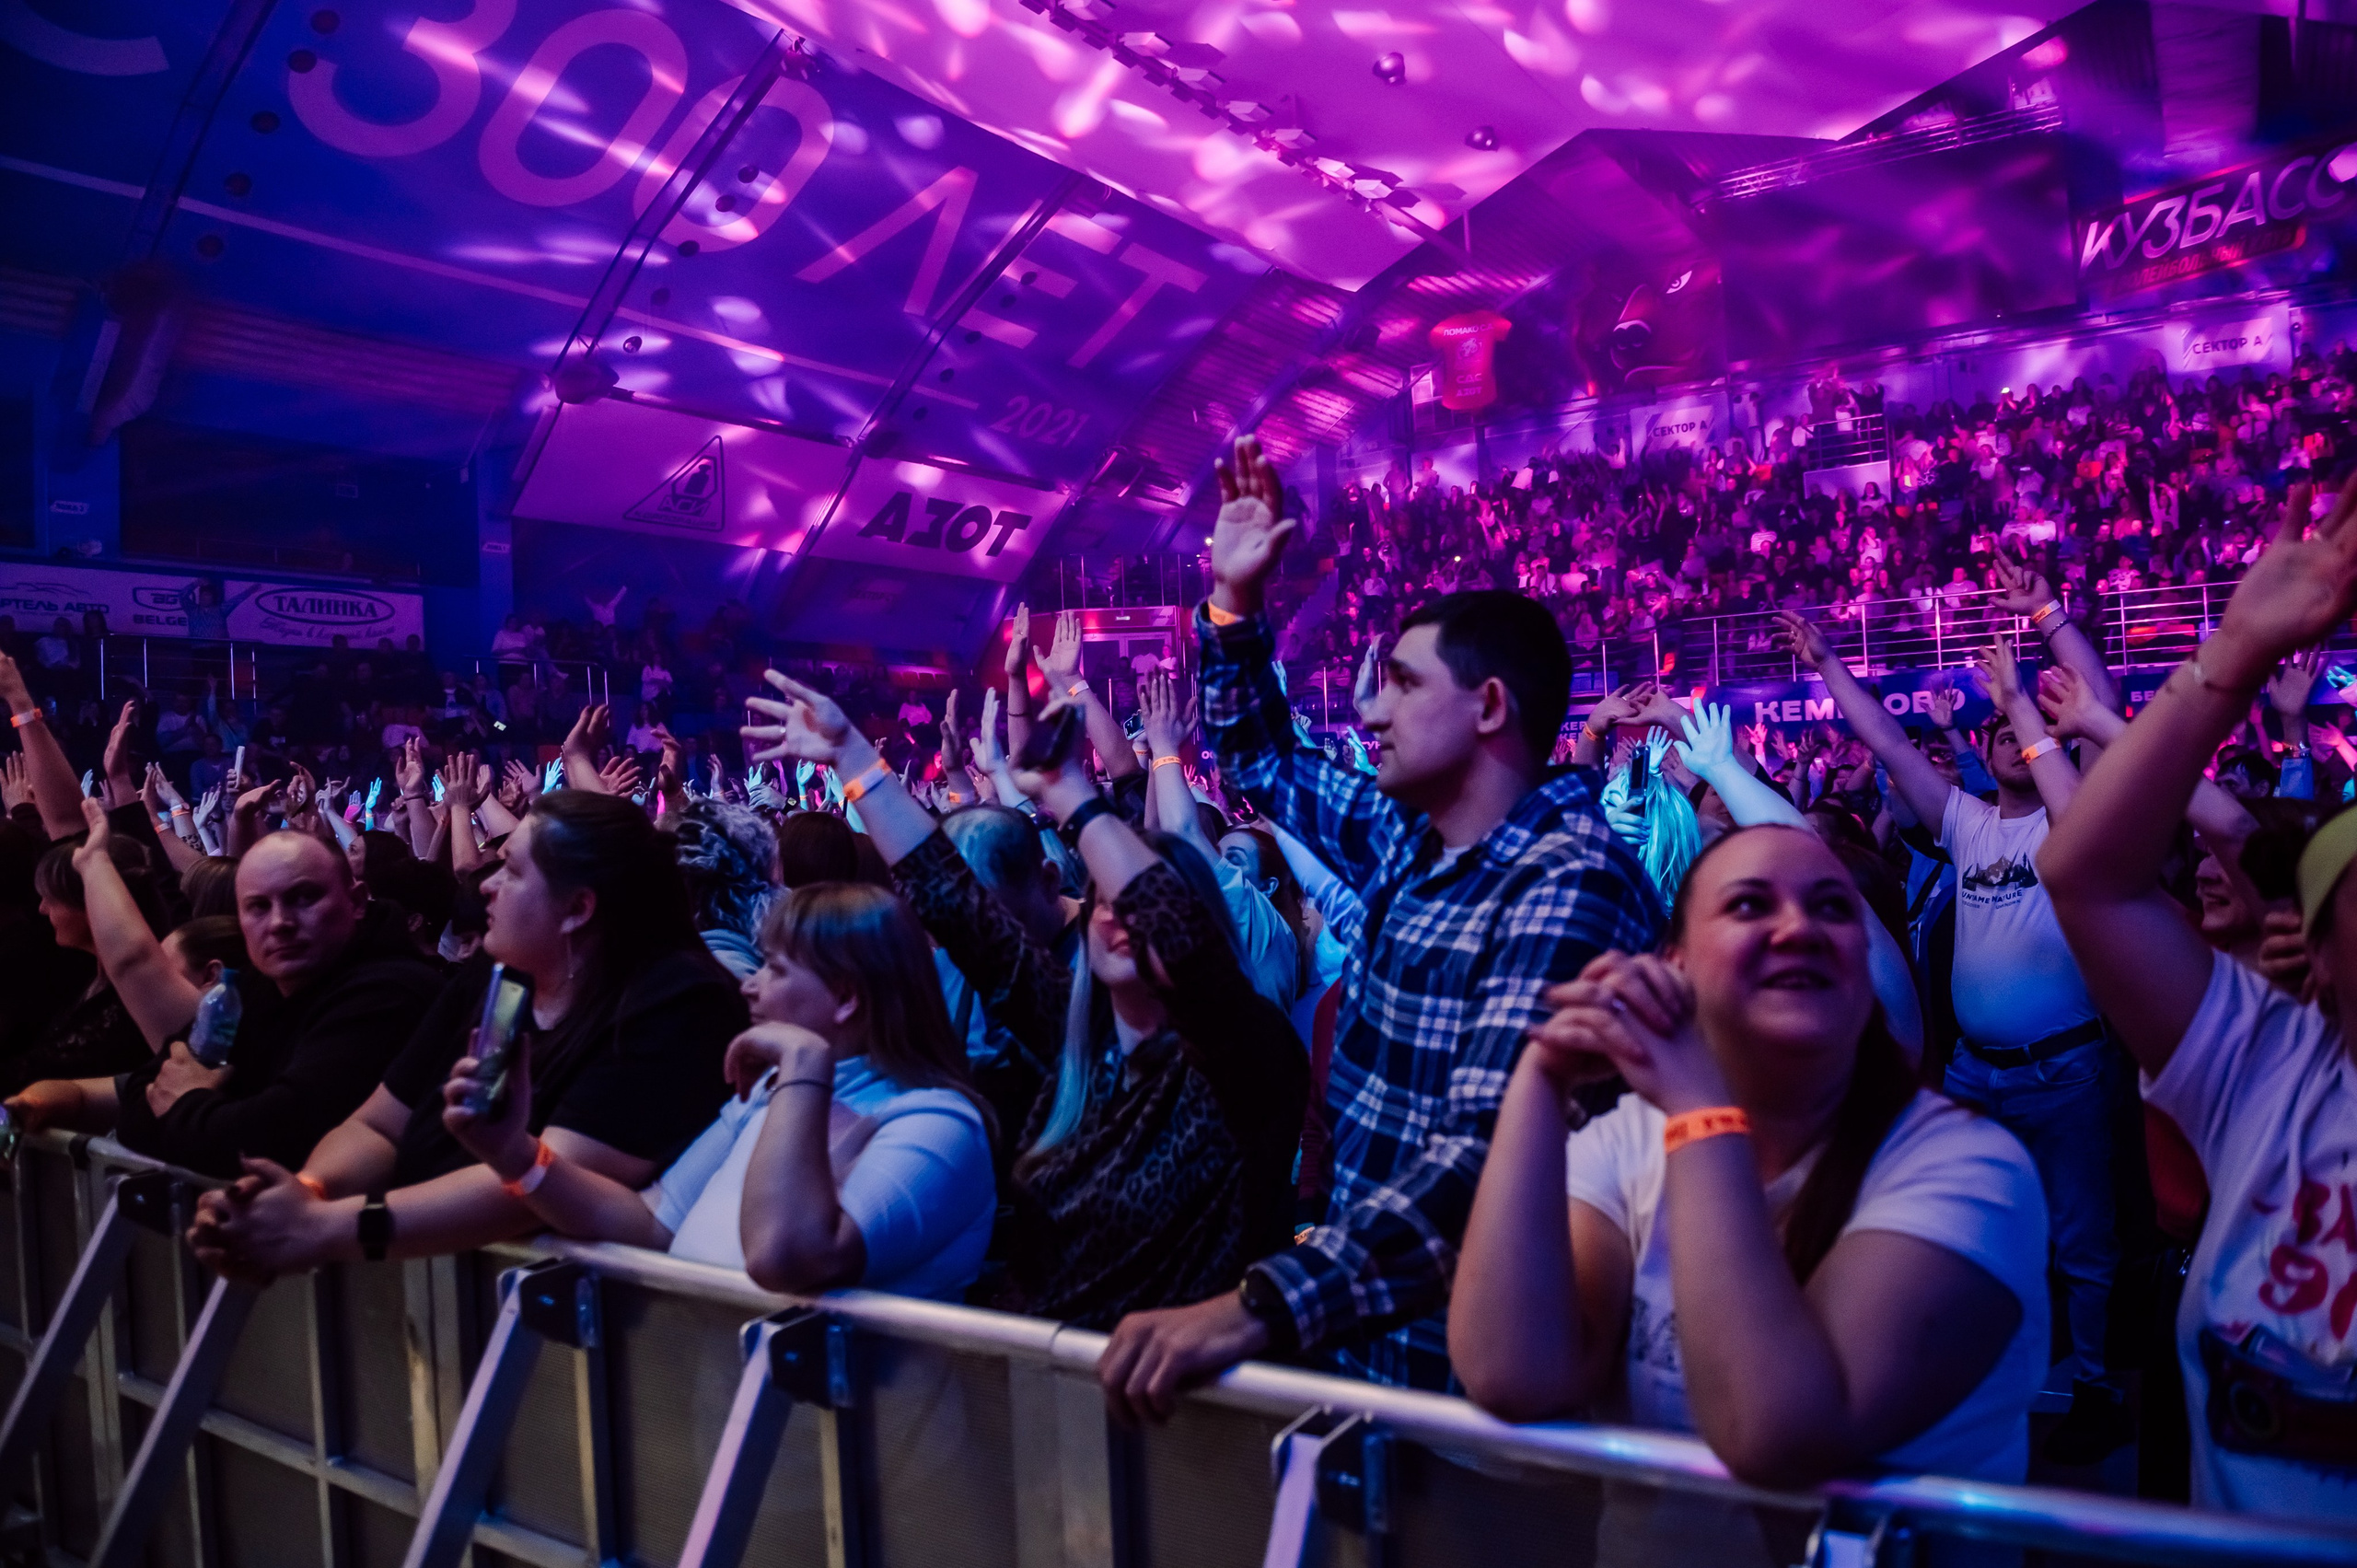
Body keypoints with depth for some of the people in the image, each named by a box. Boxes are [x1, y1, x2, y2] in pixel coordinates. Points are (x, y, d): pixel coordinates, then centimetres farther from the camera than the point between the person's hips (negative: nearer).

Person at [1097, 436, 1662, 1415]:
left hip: (1457, 1363, -7)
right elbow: (1264, 766, 24)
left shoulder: (1568, 884, -20)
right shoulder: (1410, 839, 6)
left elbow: (1486, 1155, -30)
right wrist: (1234, 602, 13)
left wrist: (1266, 1304, -39)